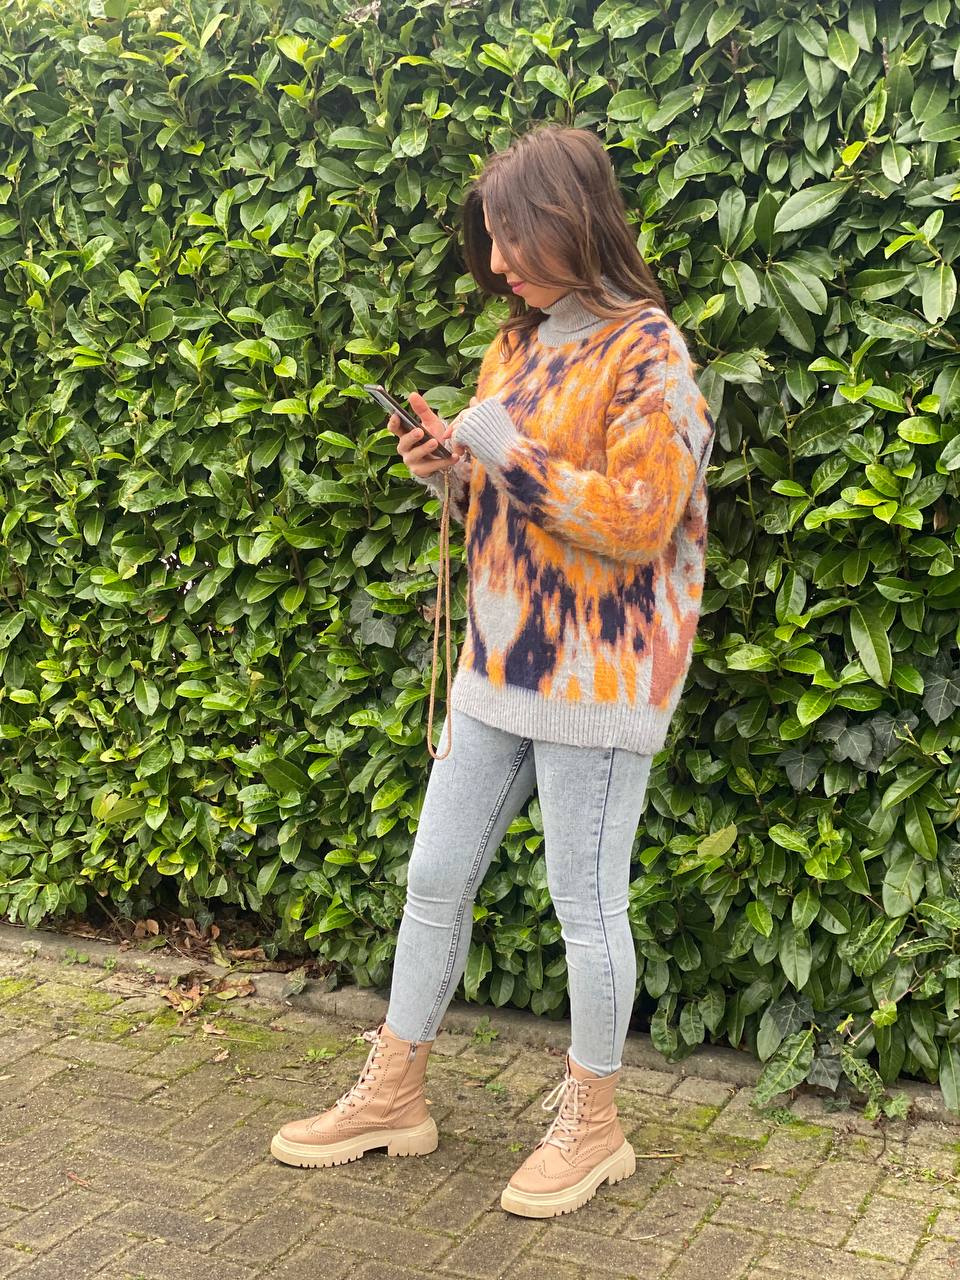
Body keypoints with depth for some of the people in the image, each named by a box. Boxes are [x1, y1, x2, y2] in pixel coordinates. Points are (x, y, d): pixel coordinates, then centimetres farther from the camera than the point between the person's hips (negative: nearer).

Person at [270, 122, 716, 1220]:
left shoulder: (647, 351, -11)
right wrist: (449, 468, 0)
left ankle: (592, 1124, 23)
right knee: (435, 879, 12)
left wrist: (505, 451, -20)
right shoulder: (519, 341, 13)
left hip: (598, 671, -8)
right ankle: (392, 1096, 28)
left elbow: (639, 521, -19)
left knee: (585, 900, 3)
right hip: (501, 663, 8)